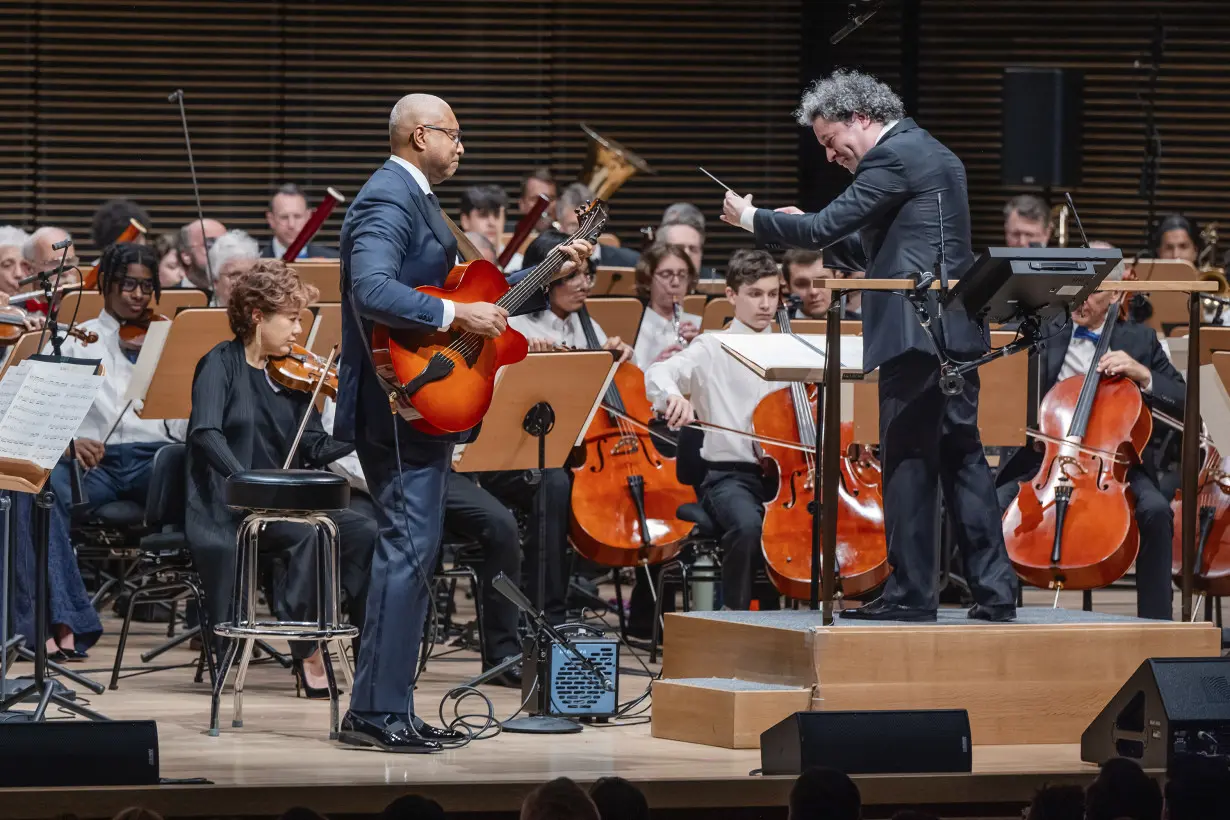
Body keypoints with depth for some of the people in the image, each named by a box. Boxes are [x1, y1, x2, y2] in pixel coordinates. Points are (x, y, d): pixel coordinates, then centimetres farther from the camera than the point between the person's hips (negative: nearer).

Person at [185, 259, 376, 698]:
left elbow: (314, 449, 5)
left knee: (365, 532, -15)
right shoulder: (222, 365, -5)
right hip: (229, 510, -6)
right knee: (306, 532, -32)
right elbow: (206, 434, -20)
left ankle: (371, 648, -11)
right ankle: (306, 654, -23)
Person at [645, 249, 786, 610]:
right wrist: (673, 394, -37)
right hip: (729, 474, -4)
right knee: (748, 524, -37)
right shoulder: (713, 348, 4)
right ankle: (734, 614, -16)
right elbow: (657, 374, -13)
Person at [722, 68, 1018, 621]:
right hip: (955, 330, 10)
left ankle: (910, 592, -3)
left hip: (915, 333, -10)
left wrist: (752, 218, -1)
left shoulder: (892, 157, -10)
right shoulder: (934, 156, 21)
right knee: (962, 457, 9)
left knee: (907, 462, -5)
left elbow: (825, 229, -14)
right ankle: (994, 590, 7)